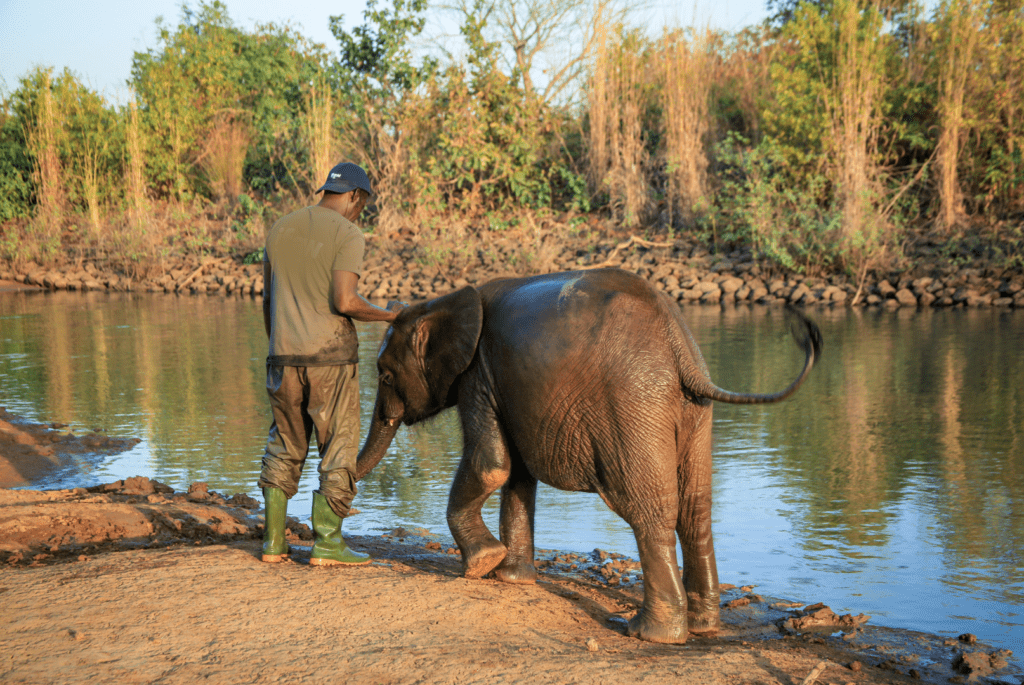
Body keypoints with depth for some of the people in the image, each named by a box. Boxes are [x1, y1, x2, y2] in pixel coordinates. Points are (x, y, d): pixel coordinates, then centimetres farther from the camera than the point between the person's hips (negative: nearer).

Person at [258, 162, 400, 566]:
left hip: (284, 356, 6)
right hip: (330, 356, -5)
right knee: (339, 448, 3)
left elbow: (267, 301, 14)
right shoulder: (348, 235, -7)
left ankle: (273, 540, 14)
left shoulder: (281, 230, 12)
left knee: (285, 446, 15)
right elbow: (344, 301, -18)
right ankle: (327, 544, 3)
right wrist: (386, 315, -1)